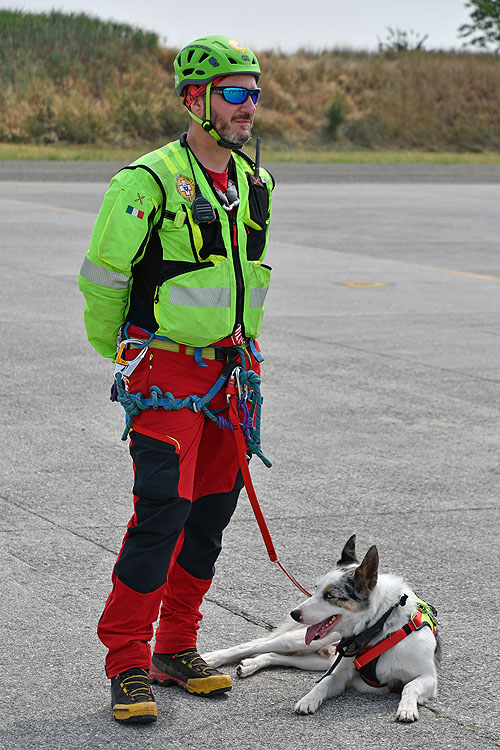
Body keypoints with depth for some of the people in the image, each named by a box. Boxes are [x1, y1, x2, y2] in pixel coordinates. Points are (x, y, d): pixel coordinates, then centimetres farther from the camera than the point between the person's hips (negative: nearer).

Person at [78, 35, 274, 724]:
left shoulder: (254, 182, 9)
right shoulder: (150, 182, -14)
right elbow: (103, 276, -7)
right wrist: (120, 354, 6)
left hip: (231, 369, 7)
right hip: (166, 370, -7)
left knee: (212, 510, 10)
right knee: (164, 509, -12)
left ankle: (177, 649, 23)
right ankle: (128, 663, -1)